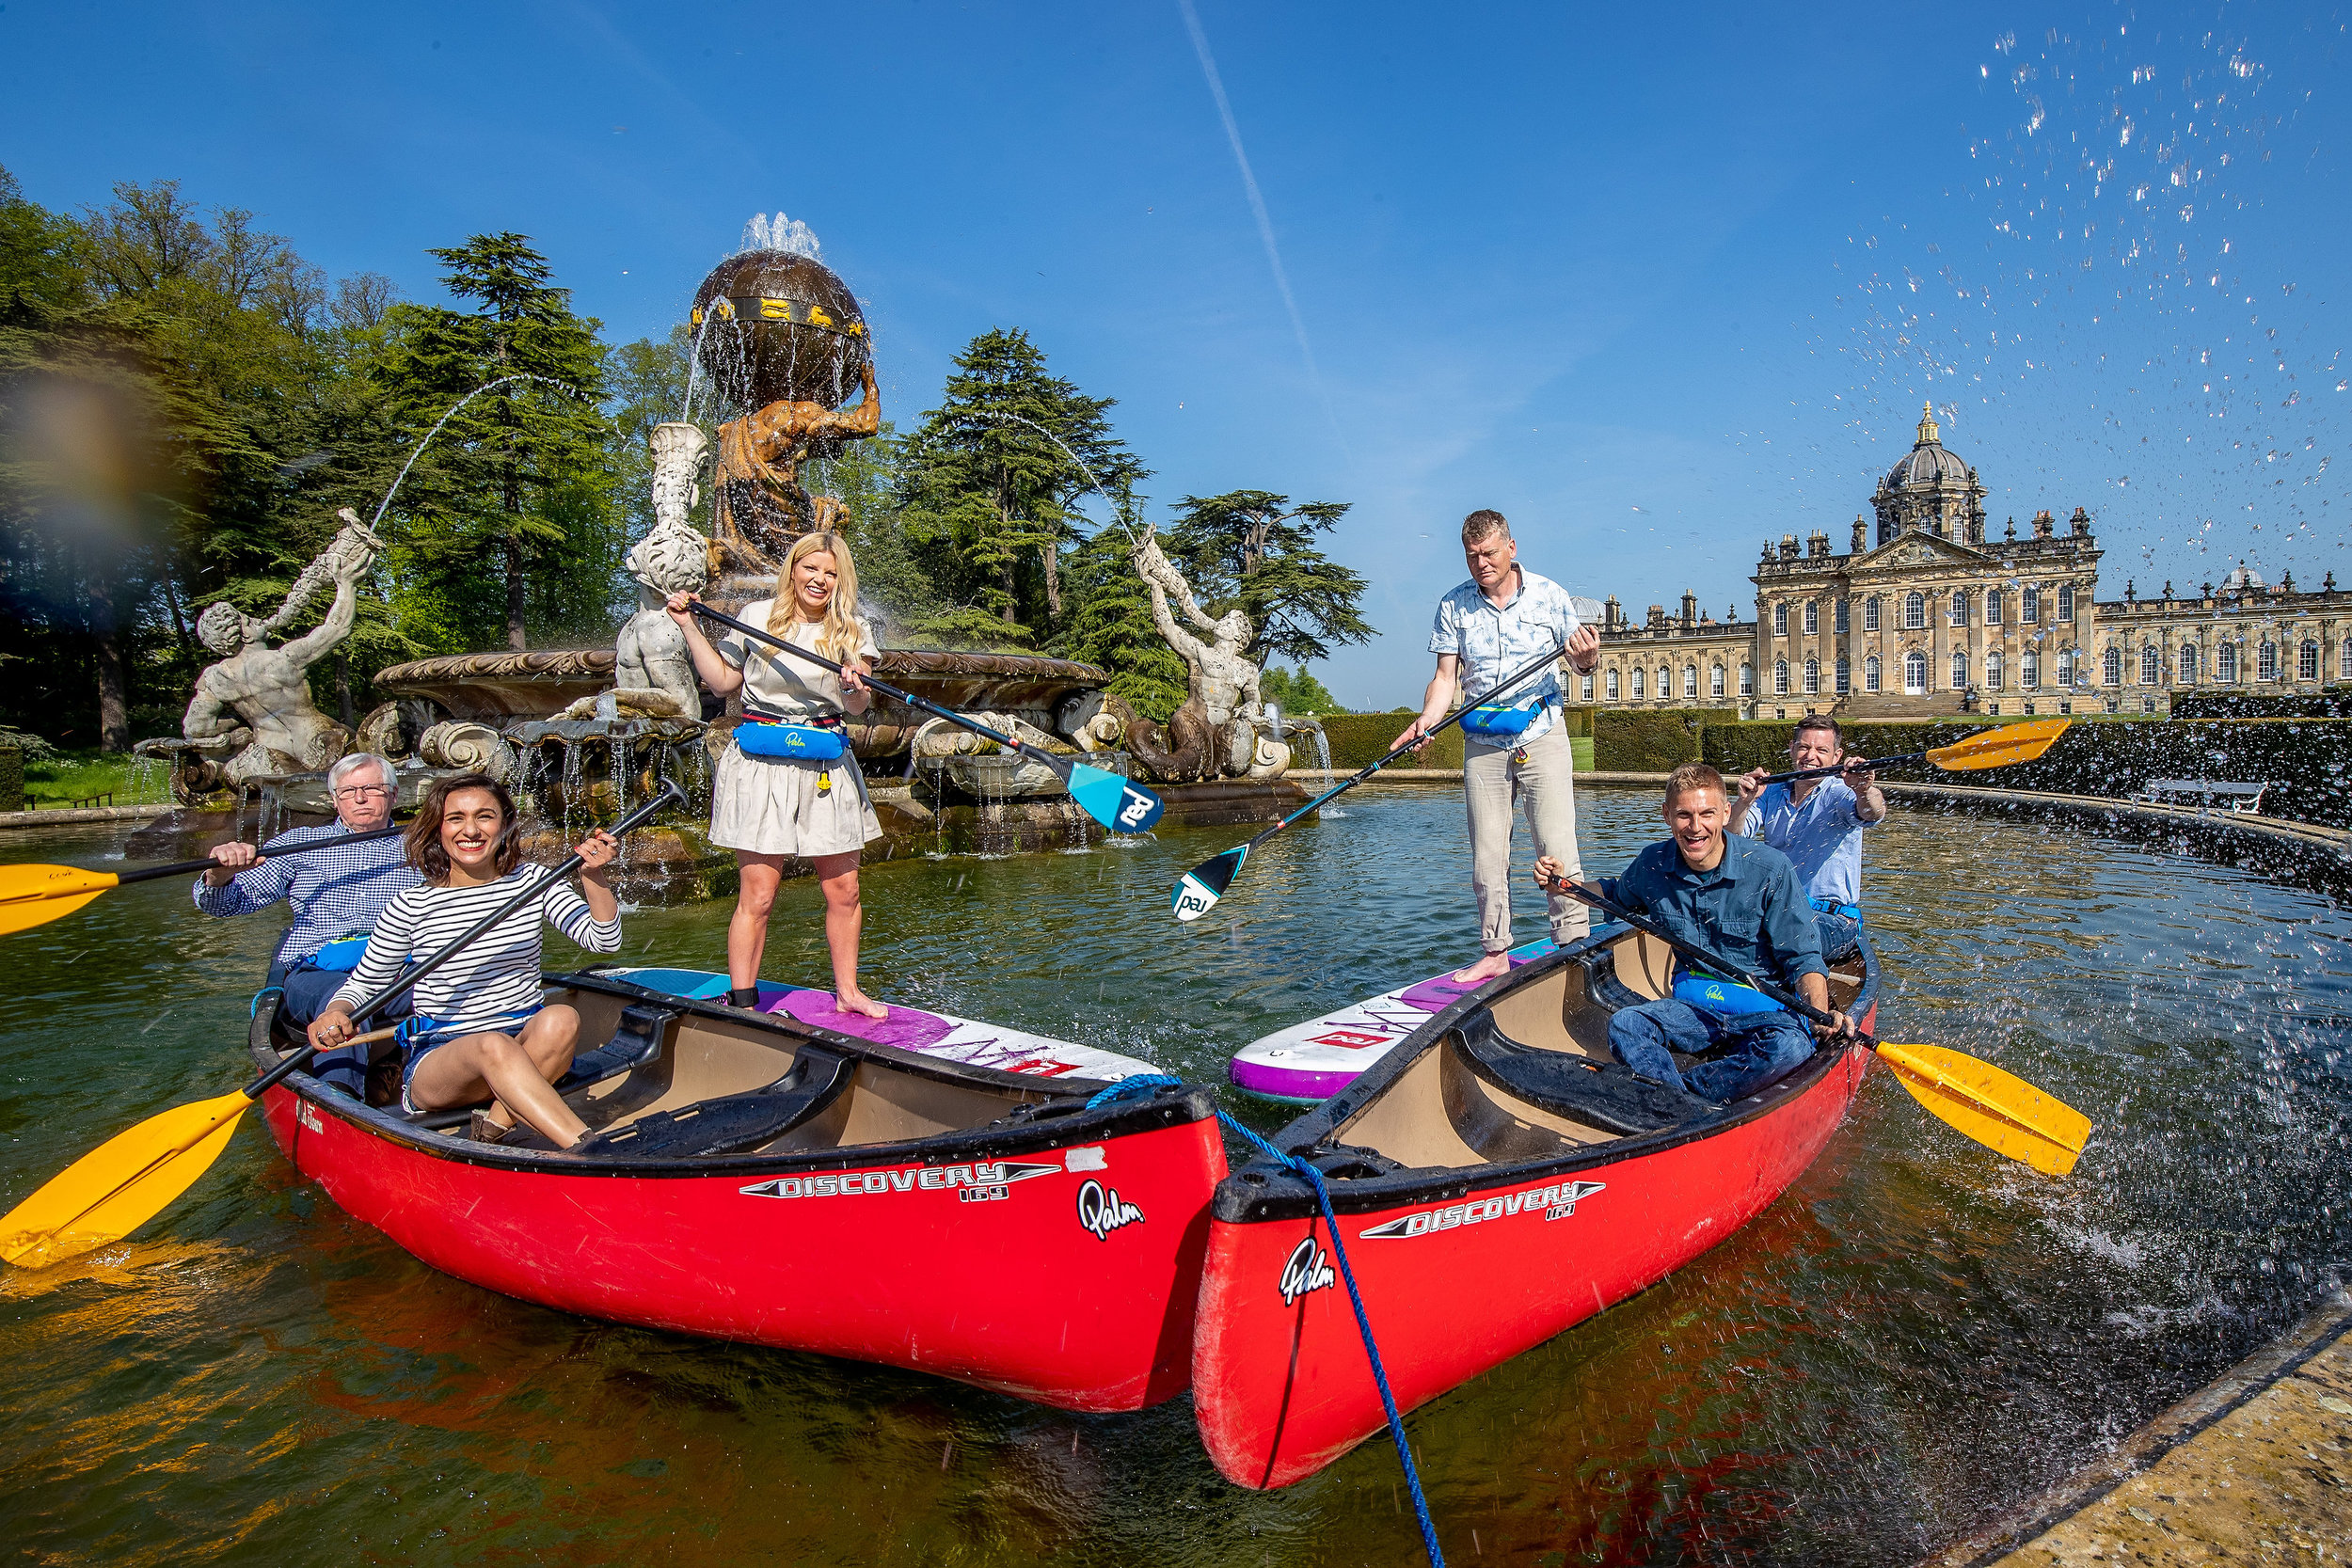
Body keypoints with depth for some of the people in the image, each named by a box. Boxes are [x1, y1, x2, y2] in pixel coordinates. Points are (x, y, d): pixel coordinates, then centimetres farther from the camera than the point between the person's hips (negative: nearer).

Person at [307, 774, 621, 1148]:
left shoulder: (533, 882, 4)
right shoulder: (411, 906, 0)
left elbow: (604, 940, -6)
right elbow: (364, 983, 11)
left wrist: (594, 877, -23)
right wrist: (333, 1014, -12)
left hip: (526, 1050, 2)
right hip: (435, 1059, -2)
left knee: (562, 1019, -33)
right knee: (492, 1045, -37)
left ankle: (495, 1130, -26)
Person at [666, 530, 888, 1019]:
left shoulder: (852, 631, 8)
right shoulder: (756, 616, 5)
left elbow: (858, 707, -2)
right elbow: (722, 681, 11)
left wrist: (856, 687, -23)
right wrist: (691, 628, 6)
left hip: (827, 765, 2)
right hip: (761, 763, -2)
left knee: (844, 891, 6)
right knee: (757, 895, -3)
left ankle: (846, 992, 24)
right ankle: (741, 1004, 10)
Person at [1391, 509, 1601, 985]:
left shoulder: (1548, 594, 1)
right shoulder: (1454, 606, 4)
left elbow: (1580, 660, 7)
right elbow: (1446, 676, 3)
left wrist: (1588, 656, -17)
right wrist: (1427, 719, -16)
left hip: (1543, 737, -2)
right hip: (1482, 745, 2)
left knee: (1557, 850, -7)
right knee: (1487, 857, 5)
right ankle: (1495, 953, 17)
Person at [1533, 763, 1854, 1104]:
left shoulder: (1770, 869, -12)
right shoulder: (1652, 865, -1)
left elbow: (1802, 959, -9)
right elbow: (1616, 895, 24)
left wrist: (1820, 1013, -27)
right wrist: (1563, 883, 10)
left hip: (1765, 1008, -2)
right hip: (1692, 1009, 3)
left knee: (1791, 1047, -37)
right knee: (1623, 1024, -28)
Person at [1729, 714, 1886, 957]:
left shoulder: (1838, 793, -1)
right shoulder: (1771, 794, 12)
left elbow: (1873, 814, -25)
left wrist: (1865, 791, -49)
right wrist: (1744, 801, -20)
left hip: (1832, 918, -5)